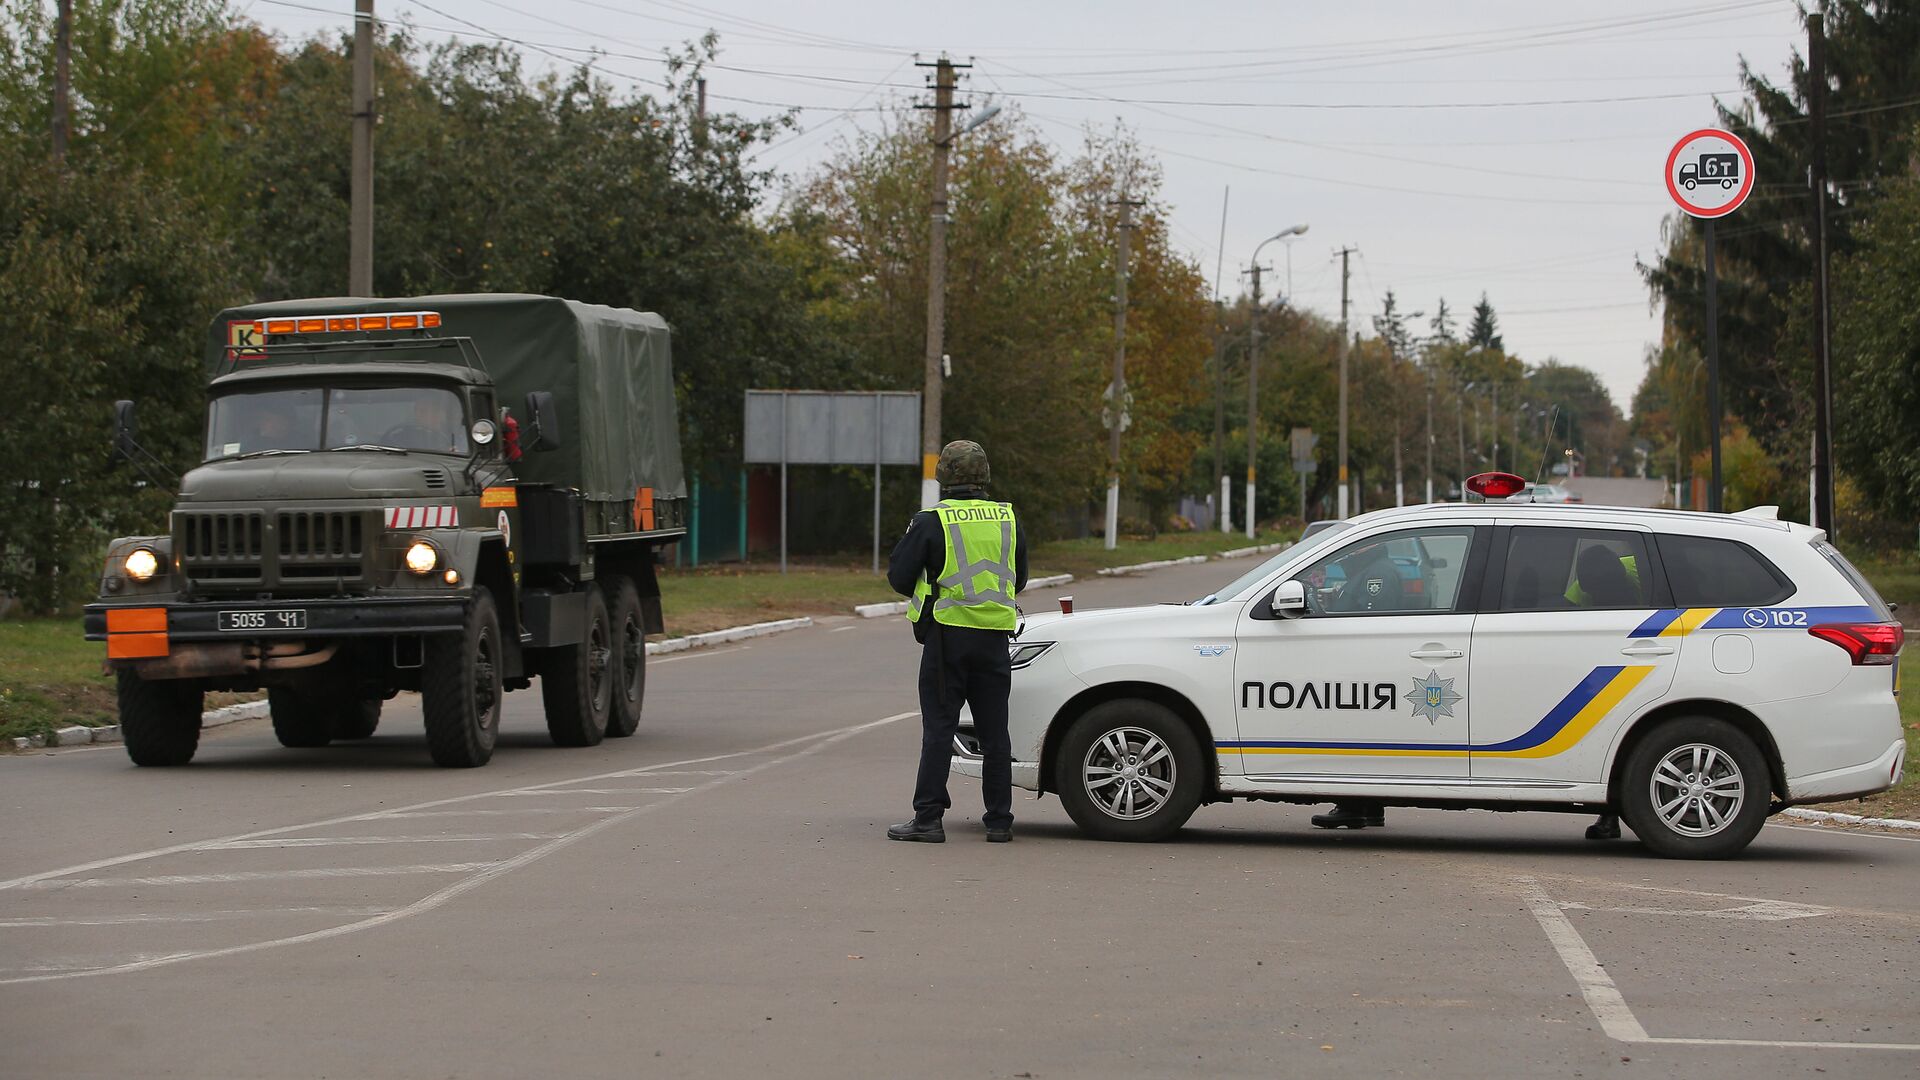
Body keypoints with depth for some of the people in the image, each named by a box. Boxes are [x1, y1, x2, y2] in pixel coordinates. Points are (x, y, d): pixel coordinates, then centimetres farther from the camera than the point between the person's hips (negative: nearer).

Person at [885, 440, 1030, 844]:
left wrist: (925, 594, 15)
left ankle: (928, 818, -4)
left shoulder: (930, 522, -8)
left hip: (947, 634, -4)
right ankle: (999, 821, 12)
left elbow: (898, 575, -4)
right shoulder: (1008, 520, 6)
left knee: (939, 727, -1)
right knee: (994, 732, 9)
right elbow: (1019, 579, 16)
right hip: (994, 637, 4)